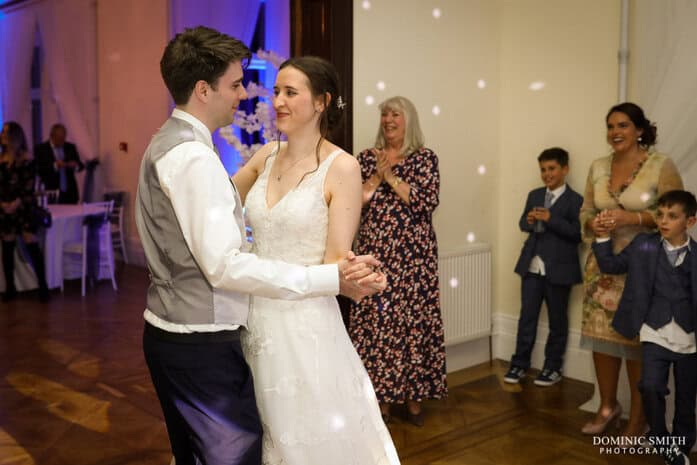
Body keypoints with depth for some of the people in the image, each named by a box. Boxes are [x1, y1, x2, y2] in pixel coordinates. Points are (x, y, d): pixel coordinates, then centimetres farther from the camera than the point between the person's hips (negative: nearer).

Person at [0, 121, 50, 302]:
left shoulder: (26, 159, -2)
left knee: (31, 245, -8)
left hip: (24, 207, -5)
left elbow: (29, 185, -7)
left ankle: (43, 286, -4)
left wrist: (17, 203, -16)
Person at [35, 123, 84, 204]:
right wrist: (54, 166, -22)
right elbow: (38, 170, -9)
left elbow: (81, 166, 10)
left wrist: (76, 166, -12)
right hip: (51, 193, -3)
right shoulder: (40, 149, -1)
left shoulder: (70, 147, 10)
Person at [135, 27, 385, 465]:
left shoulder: (167, 143, 12)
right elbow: (224, 265, -25)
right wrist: (332, 278, -25)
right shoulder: (193, 156, -20)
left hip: (172, 335, 10)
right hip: (201, 345, -10)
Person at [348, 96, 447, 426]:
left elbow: (427, 202, -11)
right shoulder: (367, 158, 10)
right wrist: (377, 176, -10)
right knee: (375, 322, 1)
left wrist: (390, 176, -10)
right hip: (374, 254, 2)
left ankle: (414, 395, 15)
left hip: (414, 256, -1)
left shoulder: (424, 158, 4)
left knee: (414, 321, 1)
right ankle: (382, 396, 14)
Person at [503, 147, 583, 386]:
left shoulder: (575, 200, -7)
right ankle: (520, 363, 17)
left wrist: (551, 219, -24)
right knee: (527, 316, 8)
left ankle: (553, 367, 21)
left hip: (559, 269, -4)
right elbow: (522, 223, 14)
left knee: (557, 320, 9)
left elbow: (577, 233, -16)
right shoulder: (534, 195, 11)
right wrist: (529, 220, -9)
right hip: (532, 266, 5)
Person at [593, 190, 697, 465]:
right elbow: (611, 266, 6)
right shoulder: (643, 246, 0)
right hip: (655, 333, 0)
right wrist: (603, 237, -4)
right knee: (651, 388, -15)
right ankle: (663, 442, 9)